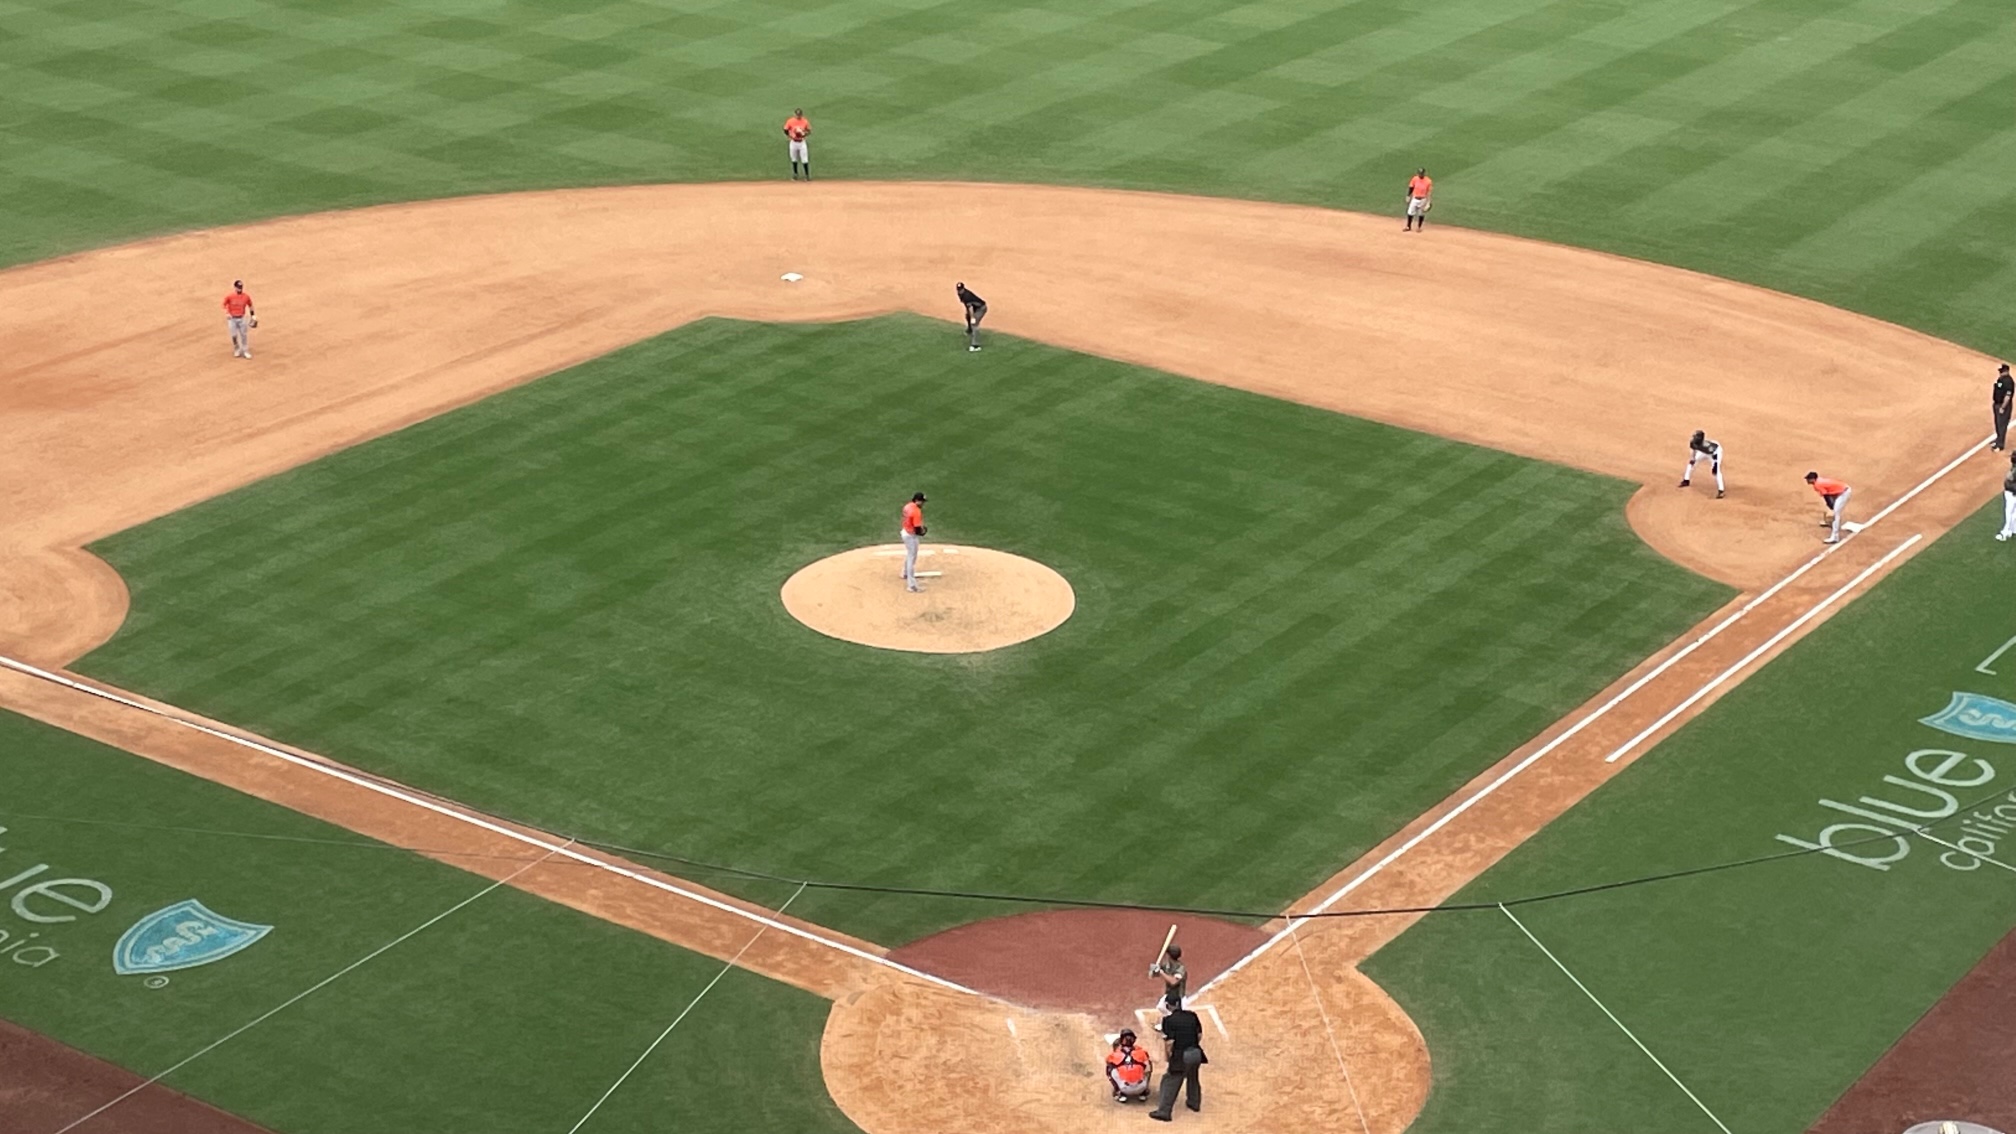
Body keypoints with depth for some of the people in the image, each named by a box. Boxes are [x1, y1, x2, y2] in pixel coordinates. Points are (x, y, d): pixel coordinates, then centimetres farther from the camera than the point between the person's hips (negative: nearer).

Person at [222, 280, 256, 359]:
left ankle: (245, 351, 12)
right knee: (234, 335, -1)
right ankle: (237, 350, 18)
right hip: (232, 318, -2)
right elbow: (224, 305, 0)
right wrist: (227, 313, -14)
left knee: (244, 335, 2)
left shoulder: (246, 297, -4)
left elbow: (250, 306, 11)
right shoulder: (229, 296, -10)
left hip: (242, 318, 2)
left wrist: (253, 315, 7)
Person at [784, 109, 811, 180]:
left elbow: (809, 131, 4)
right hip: (793, 142, 1)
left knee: (805, 159, -4)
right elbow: (785, 130, 1)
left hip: (802, 142, -1)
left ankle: (807, 175, 4)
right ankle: (795, 174, 27)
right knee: (794, 159, 12)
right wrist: (790, 136, -15)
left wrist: (804, 134, -17)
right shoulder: (790, 121, -8)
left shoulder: (805, 122, -5)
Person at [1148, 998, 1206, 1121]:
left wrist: (1168, 1057, -2)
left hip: (1181, 1056, -6)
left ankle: (1164, 1111, 1)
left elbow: (1170, 1042, -15)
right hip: (1196, 1054, 6)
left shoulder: (1169, 1020, -12)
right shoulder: (1192, 1016, 4)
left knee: (1171, 1083, 2)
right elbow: (1200, 1035, 8)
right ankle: (1194, 1102, 46)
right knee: (1193, 1078, 29)